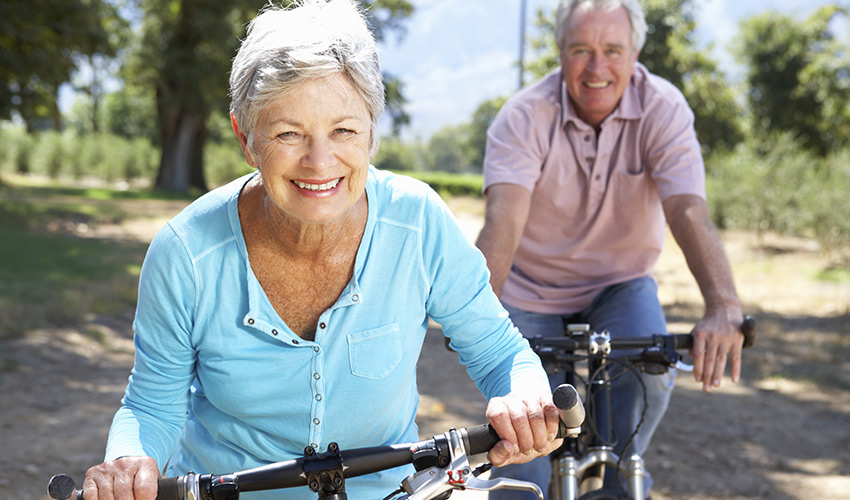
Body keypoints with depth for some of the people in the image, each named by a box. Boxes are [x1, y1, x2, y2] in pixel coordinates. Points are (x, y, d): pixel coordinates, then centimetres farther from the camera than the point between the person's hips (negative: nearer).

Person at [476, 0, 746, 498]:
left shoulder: (664, 109, -18)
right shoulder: (524, 117, -21)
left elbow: (689, 211, -32)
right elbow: (504, 218, -35)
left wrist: (724, 309, -48)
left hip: (621, 284, 1)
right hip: (532, 291, -1)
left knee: (651, 372, -27)